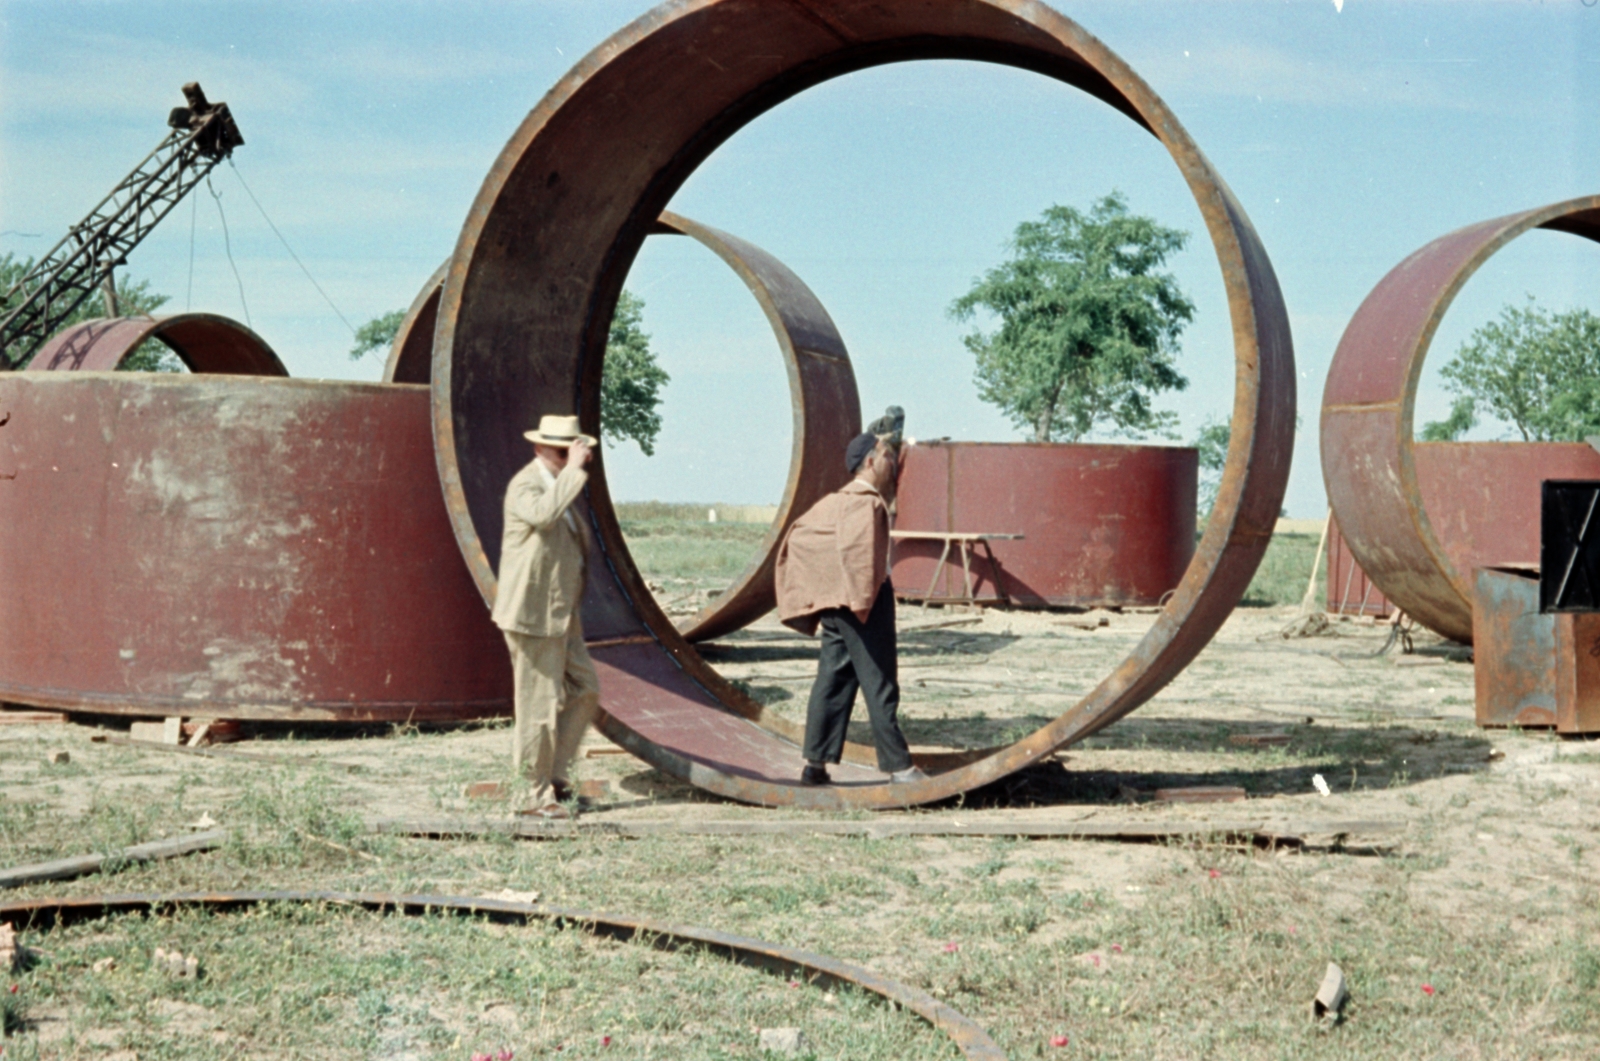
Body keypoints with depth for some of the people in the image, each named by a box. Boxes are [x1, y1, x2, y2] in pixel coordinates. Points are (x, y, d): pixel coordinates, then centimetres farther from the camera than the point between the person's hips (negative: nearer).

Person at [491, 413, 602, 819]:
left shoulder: (560, 483, 16)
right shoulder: (525, 486, -14)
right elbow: (543, 513, -38)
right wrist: (574, 470, -33)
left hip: (562, 615, 10)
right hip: (533, 616, -10)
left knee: (585, 691, 12)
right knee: (540, 705, -3)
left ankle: (555, 773, 22)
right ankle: (539, 796, 6)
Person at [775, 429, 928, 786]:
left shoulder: (837, 501, 14)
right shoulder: (866, 503, -13)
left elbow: (797, 536, 17)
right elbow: (855, 550, -26)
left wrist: (812, 596, 17)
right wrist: (862, 601, -22)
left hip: (834, 605, 9)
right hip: (865, 601, -9)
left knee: (832, 681, 9)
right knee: (880, 684, -4)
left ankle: (815, 763, 9)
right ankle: (897, 765, -1)